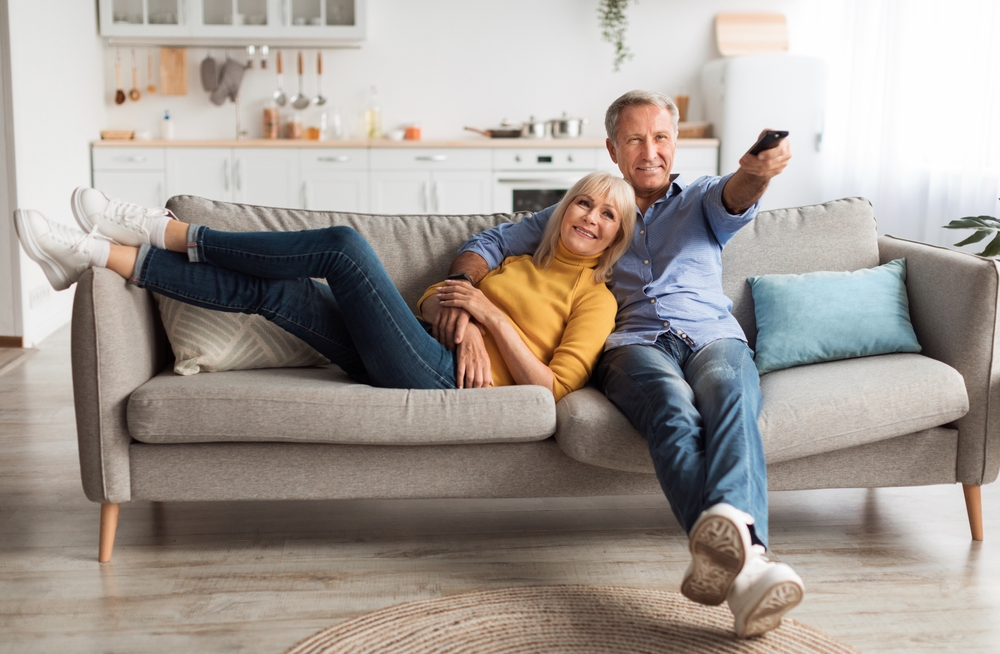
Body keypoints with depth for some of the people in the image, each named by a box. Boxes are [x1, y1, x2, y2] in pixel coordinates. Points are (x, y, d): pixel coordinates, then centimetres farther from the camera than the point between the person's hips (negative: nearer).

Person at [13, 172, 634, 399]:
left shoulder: (595, 297, 5)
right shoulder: (518, 261, 26)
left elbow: (552, 386, -8)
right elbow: (431, 299, 25)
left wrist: (492, 316, -11)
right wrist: (455, 310, 3)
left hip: (445, 382, -7)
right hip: (424, 362, 7)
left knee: (343, 243, -19)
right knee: (266, 290, -8)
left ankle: (164, 229, -8)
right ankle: (96, 254, -6)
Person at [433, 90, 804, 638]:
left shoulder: (701, 199, 27)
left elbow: (738, 197, 1)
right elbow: (489, 243, 24)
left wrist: (757, 170, -27)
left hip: (713, 338, 1)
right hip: (633, 343, -1)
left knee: (728, 389, -38)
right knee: (673, 405, -38)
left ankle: (729, 525, -67)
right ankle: (744, 560, -63)